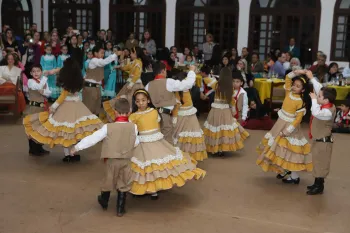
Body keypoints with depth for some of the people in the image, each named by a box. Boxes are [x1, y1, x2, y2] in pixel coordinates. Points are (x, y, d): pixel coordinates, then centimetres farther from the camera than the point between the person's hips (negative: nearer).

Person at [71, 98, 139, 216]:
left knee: (108, 181, 20)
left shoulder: (108, 127, -15)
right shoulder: (133, 127, -10)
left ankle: (104, 203, 43)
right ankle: (120, 209, 19)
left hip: (111, 160, 0)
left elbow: (93, 138, -13)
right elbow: (136, 143, 2)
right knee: (123, 185, 12)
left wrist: (77, 147, -5)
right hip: (126, 160, 1)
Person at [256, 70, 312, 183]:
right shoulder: (289, 92, -2)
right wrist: (296, 72, -7)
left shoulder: (301, 102, -20)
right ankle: (285, 170, 32)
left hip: (290, 126, -8)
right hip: (280, 123, 8)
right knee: (278, 147, 16)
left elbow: (298, 119, -21)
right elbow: (288, 78, 10)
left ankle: (294, 177, 9)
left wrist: (287, 131, -24)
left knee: (290, 150, -2)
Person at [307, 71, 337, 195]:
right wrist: (311, 78, 8)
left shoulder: (328, 111, -28)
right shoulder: (325, 104, -3)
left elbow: (316, 113, -47)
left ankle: (319, 187, 13)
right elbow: (320, 89, 7)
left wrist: (314, 99, -35)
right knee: (317, 163, 18)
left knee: (321, 164, 2)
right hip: (318, 139, 10)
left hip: (323, 141, -10)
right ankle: (317, 183, 30)